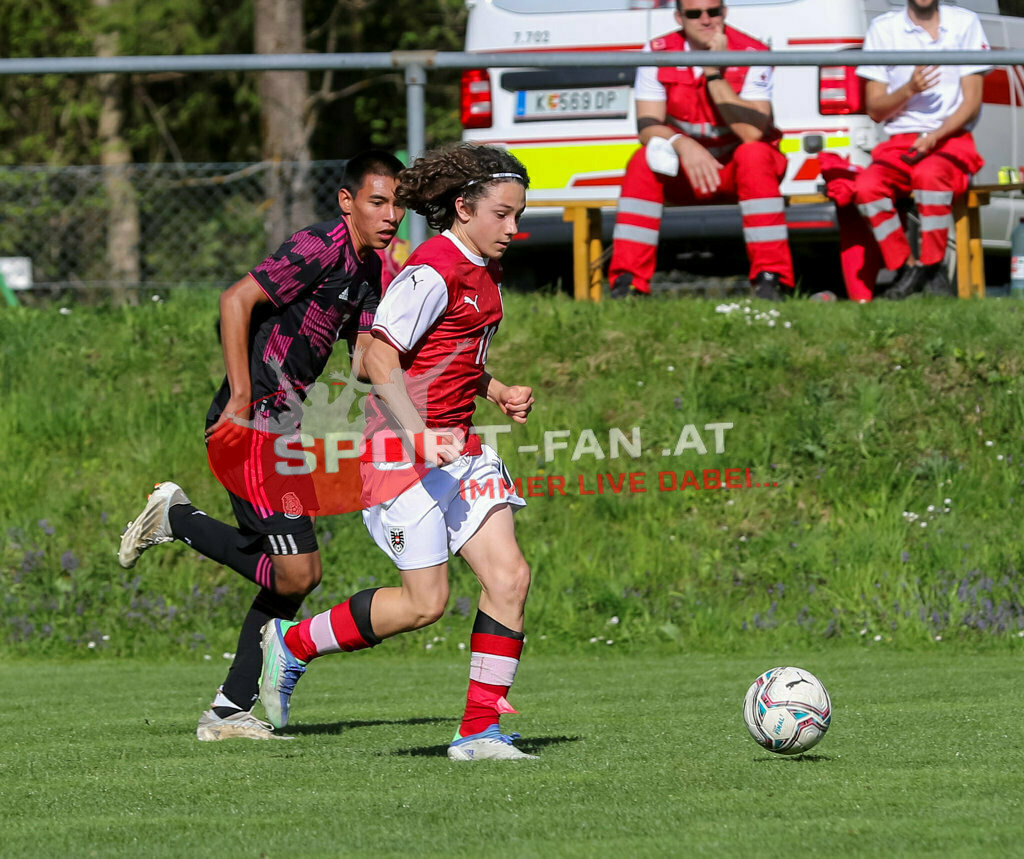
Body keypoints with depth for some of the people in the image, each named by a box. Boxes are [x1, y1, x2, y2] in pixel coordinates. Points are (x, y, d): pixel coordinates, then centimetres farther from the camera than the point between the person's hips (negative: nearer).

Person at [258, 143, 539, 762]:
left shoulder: (484, 271, 14)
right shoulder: (433, 270, -16)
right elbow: (380, 357, -20)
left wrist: (498, 392, 13)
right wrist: (420, 437, -28)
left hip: (458, 447, 9)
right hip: (402, 451, -9)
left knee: (510, 575, -6)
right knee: (425, 603, -8)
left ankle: (481, 730, -1)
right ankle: (293, 644, 14)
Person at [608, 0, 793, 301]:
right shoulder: (658, 54, -8)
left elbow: (753, 133, -27)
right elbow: (647, 126, -15)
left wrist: (714, 74, -30)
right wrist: (684, 145, -36)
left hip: (738, 173, -2)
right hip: (683, 175, 2)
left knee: (755, 154, -33)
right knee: (644, 162, -26)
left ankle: (769, 280, -34)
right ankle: (627, 284, -29)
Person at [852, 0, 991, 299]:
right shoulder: (883, 28, 8)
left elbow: (972, 102, 0)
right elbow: (874, 109, 6)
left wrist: (935, 137, -17)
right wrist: (909, 90, -14)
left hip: (951, 140, -2)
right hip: (900, 144, 2)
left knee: (929, 173, -37)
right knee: (867, 186, -30)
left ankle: (933, 270, -25)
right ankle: (907, 270, -17)